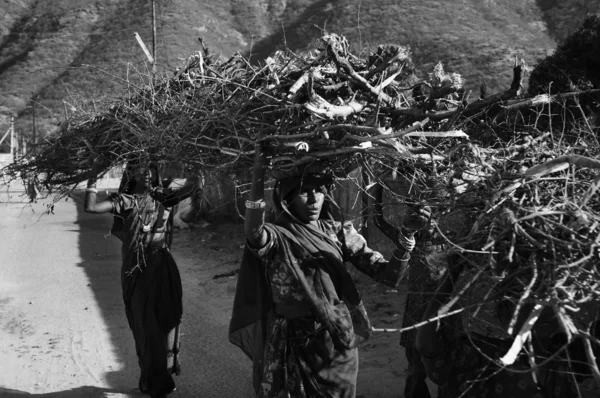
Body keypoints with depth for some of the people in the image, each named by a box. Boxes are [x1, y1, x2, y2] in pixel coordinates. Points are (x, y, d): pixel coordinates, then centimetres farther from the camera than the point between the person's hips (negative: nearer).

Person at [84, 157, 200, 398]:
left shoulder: (161, 197, 5)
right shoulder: (124, 200, -4)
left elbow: (192, 187, 3)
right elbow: (91, 208, -16)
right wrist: (93, 177, -14)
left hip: (162, 267, 3)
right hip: (136, 269, -3)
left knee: (166, 320, 10)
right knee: (145, 324, 6)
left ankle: (163, 375, 26)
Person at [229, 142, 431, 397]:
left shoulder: (339, 233, 1)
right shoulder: (276, 236, -9)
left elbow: (389, 275, -5)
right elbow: (253, 233, -34)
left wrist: (407, 233, -21)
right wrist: (259, 173, -41)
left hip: (339, 347, 3)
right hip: (292, 351, -3)